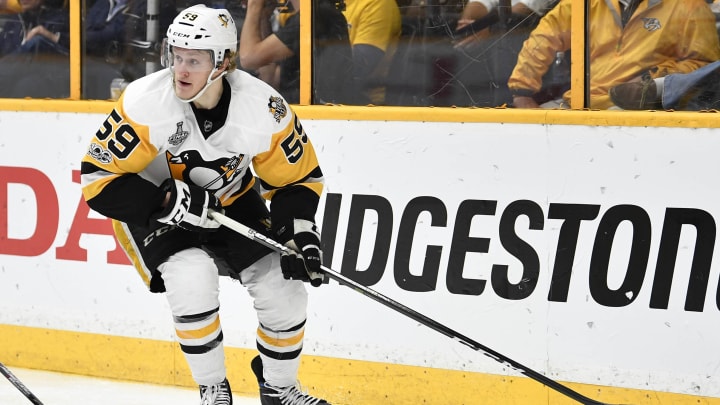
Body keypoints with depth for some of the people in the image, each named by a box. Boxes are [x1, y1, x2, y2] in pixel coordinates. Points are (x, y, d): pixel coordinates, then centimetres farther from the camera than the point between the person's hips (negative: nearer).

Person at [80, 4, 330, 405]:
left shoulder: (265, 108, -23)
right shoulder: (146, 102, -29)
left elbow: (298, 178, -8)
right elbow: (99, 177, -24)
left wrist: (300, 232, -24)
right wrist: (171, 201, -33)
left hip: (233, 204, 3)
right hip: (155, 207, -3)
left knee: (285, 290, -8)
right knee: (193, 278, -28)